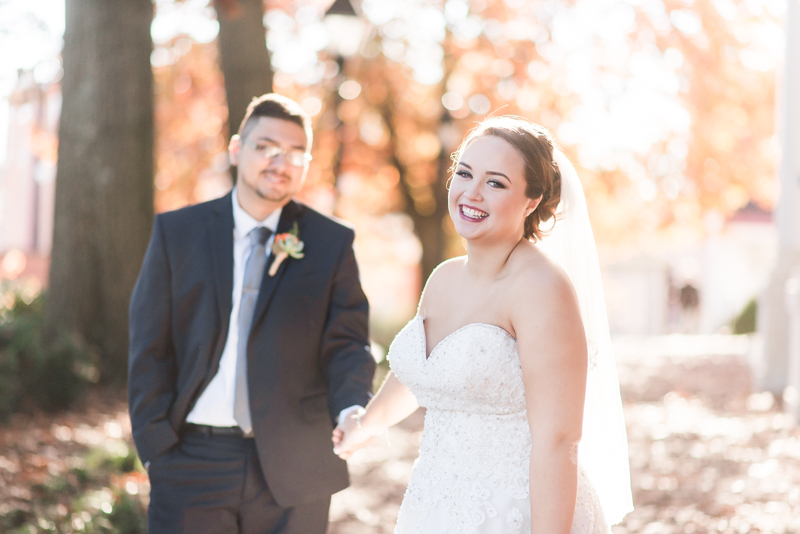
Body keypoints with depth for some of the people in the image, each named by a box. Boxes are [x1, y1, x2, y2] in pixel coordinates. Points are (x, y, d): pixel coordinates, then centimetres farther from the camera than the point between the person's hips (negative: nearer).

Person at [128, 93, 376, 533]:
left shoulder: (332, 243, 3)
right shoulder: (176, 232, 3)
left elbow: (345, 344, -2)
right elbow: (150, 349, 2)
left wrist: (353, 407, -22)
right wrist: (157, 448, -5)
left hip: (292, 470, 0)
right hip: (192, 464, 0)